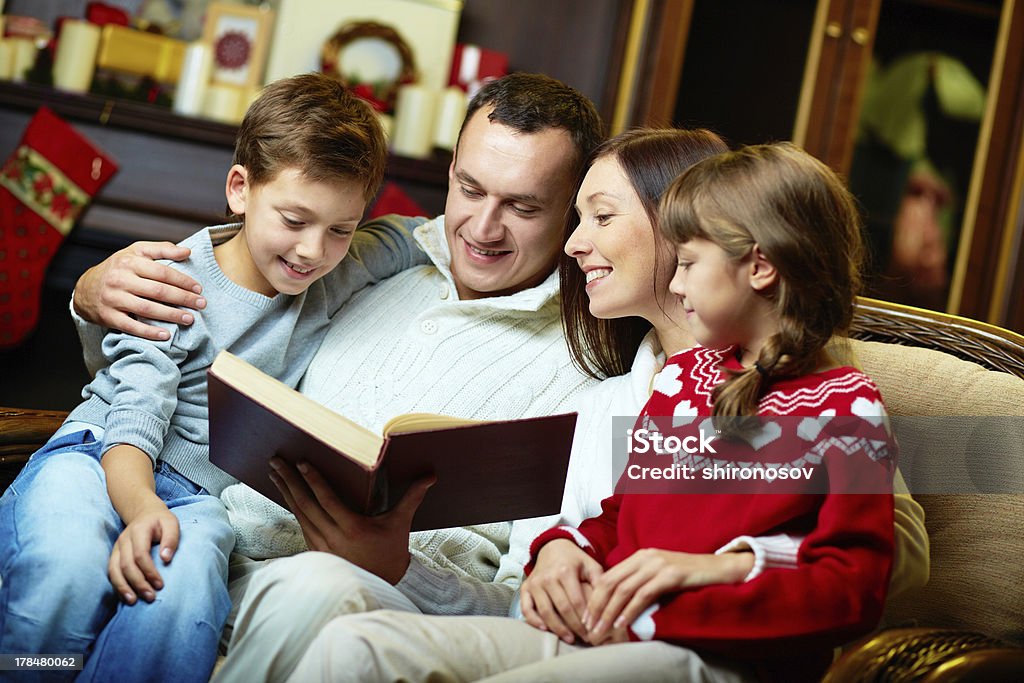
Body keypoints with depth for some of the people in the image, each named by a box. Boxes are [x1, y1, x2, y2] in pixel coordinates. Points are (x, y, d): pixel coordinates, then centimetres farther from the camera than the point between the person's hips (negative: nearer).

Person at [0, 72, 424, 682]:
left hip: (201, 492, 3)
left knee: (182, 589, -36)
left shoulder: (345, 269, 7)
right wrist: (142, 509, -34)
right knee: (67, 567, -39)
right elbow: (133, 425, -14)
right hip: (100, 456, -2)